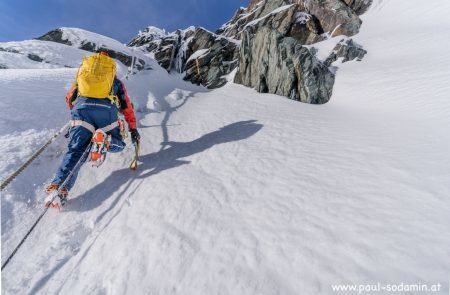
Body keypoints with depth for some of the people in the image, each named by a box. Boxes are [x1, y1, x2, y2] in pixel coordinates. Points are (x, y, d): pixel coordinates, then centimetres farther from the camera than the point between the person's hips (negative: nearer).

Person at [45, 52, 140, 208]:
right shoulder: (116, 81, 31)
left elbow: (70, 98, 32)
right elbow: (127, 107, 25)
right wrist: (133, 129, 26)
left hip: (81, 107, 2)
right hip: (107, 109, -1)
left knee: (75, 150, -2)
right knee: (119, 145, 14)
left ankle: (58, 188, -22)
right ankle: (106, 140, -20)